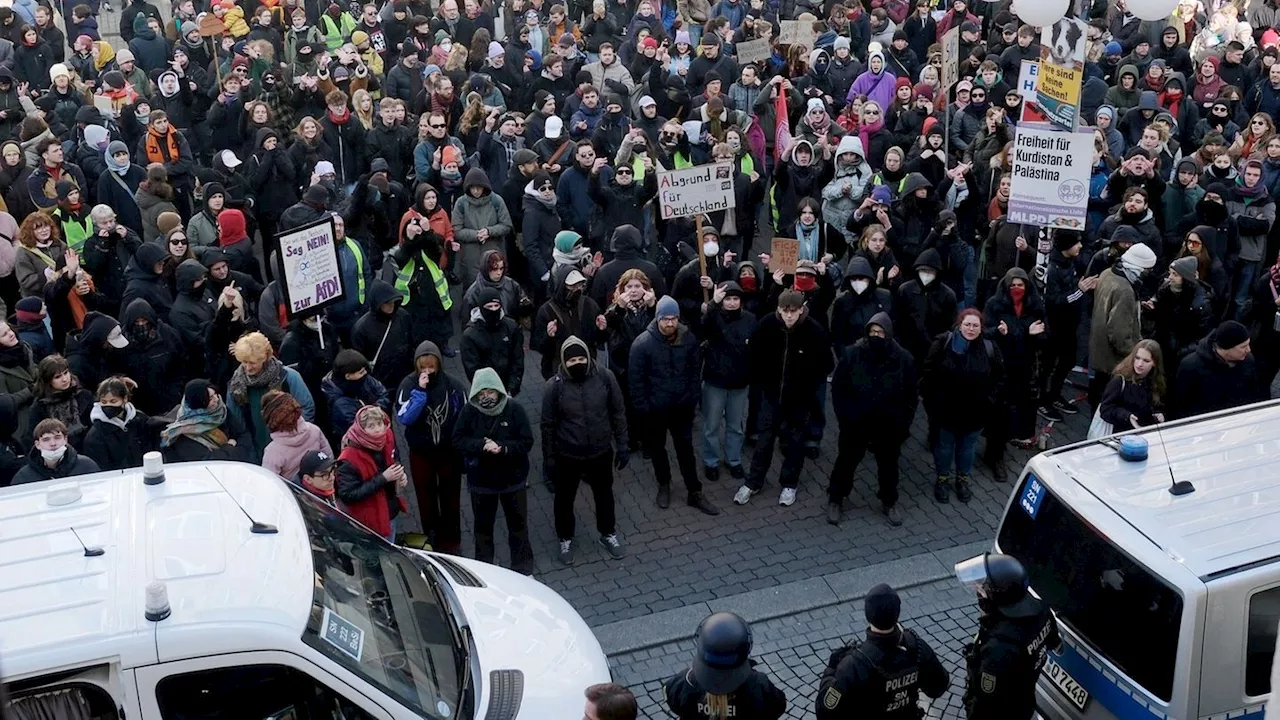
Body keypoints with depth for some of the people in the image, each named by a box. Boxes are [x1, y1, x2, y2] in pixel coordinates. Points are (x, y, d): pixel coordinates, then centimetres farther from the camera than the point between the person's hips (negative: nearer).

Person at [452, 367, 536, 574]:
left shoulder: (514, 409, -16)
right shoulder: (469, 411, -13)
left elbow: (527, 441, -15)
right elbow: (458, 440, -11)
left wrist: (502, 448, -30)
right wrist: (481, 446, -27)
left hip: (513, 478, -1)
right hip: (481, 479, 1)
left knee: (518, 523, 15)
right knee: (483, 525, 17)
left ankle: (523, 566, 32)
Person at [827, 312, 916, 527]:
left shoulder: (903, 359, -10)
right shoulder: (852, 354, -13)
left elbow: (910, 396, -1)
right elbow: (837, 387, -4)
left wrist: (904, 424, -3)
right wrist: (843, 416, -7)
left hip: (889, 427, 1)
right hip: (855, 424, -1)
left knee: (888, 465, 18)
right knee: (846, 462, 13)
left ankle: (889, 502, 38)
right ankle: (835, 500, 33)